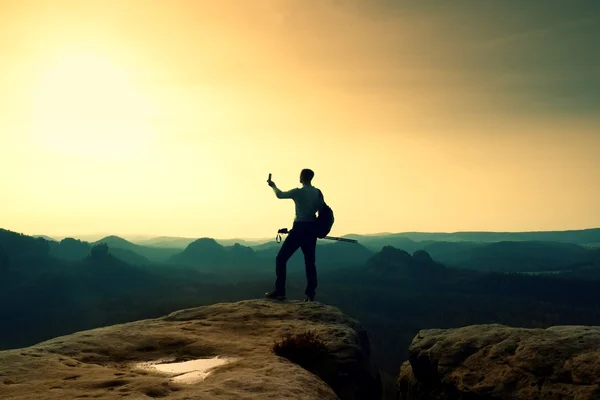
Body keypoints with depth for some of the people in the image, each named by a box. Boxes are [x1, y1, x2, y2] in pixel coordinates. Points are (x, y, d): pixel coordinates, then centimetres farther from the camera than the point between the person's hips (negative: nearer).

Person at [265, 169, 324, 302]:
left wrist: (273, 186, 26)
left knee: (281, 258, 2)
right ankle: (310, 294, 6)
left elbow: (280, 195, 7)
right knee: (310, 262, 11)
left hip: (299, 228, -5)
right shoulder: (317, 193, 3)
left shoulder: (298, 192, -9)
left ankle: (280, 291, -3)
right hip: (311, 229, 5)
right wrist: (318, 229, 13)